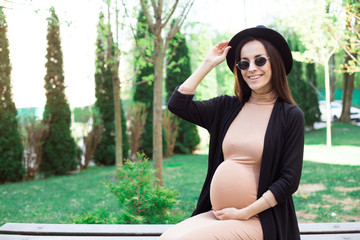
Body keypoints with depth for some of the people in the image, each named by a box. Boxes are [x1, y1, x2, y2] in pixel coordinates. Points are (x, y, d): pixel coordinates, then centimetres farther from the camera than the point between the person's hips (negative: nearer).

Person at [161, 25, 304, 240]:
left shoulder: (291, 116, -3)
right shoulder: (226, 108, 9)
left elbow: (289, 181, -6)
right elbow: (178, 104, 0)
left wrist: (244, 213, -11)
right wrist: (208, 63, 5)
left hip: (260, 220, -4)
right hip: (217, 213, 4)